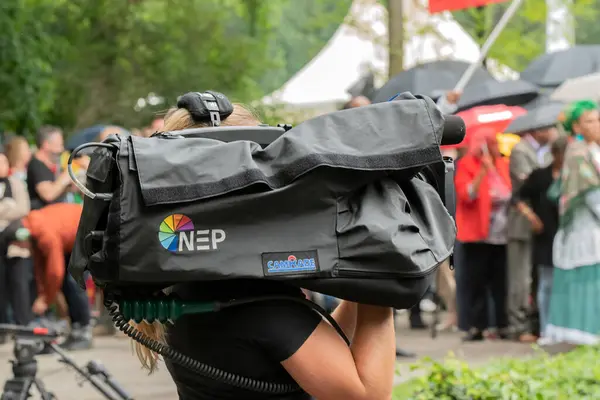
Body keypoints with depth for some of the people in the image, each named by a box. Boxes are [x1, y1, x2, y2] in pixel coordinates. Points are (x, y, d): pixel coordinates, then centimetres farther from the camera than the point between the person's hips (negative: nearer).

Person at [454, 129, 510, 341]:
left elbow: (513, 193, 20)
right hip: (477, 236, -4)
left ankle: (503, 324, 6)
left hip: (502, 235, 4)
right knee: (477, 283, -1)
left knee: (501, 282, 3)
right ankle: (477, 326, 2)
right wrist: (483, 170, -22)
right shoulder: (467, 165, -3)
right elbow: (466, 195, -17)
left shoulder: (503, 165, 12)